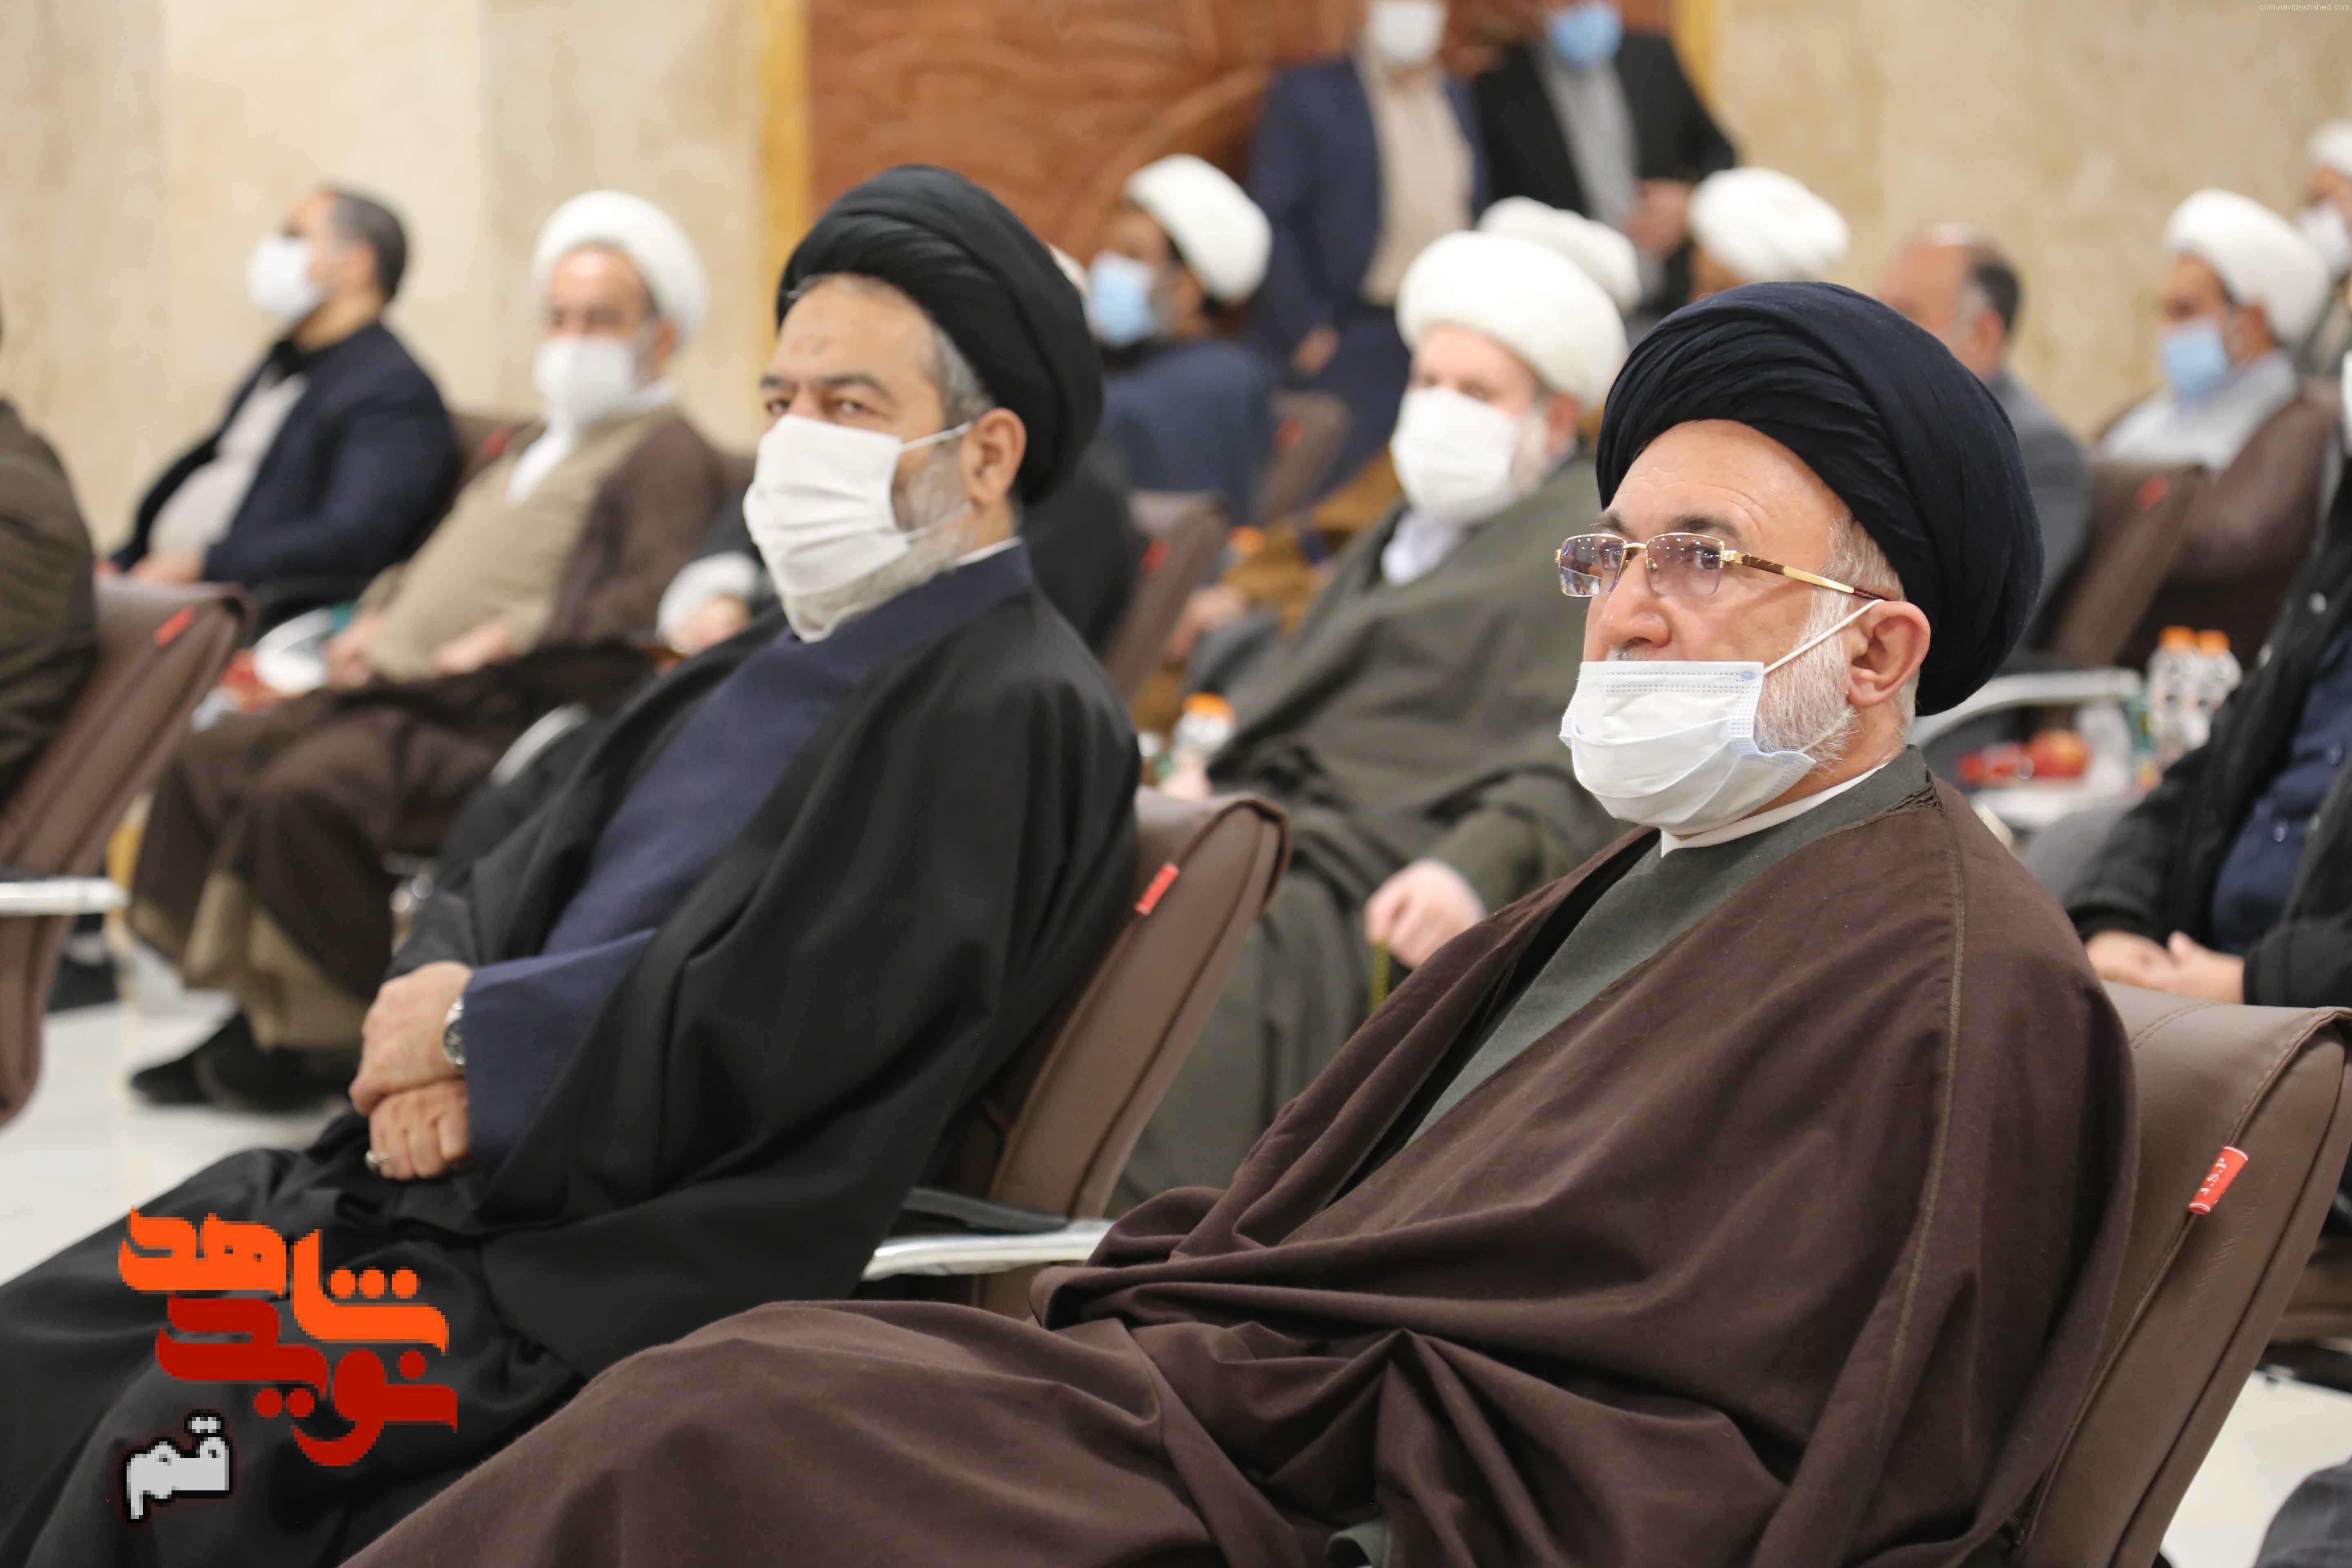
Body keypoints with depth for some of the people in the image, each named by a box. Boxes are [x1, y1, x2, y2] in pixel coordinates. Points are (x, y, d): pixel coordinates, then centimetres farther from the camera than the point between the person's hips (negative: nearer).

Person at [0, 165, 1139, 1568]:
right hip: (464, 1183, 9)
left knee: (191, 1432, -25)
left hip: (630, 1274, -9)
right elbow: (501, 898, 20)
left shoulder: (1019, 716, -8)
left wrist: (474, 1030, -6)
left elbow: (760, 1020, -18)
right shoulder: (755, 676, 21)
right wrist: (424, 1059, -3)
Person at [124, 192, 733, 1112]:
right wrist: (377, 619, 14)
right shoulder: (528, 449, 29)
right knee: (209, 763, 0)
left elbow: (651, 603, -17)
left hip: (501, 723, -10)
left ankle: (326, 1039, -16)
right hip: (397, 693, 10)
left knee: (306, 789, -29)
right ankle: (258, 1010, 1)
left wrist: (508, 641, -21)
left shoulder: (668, 456, -2)